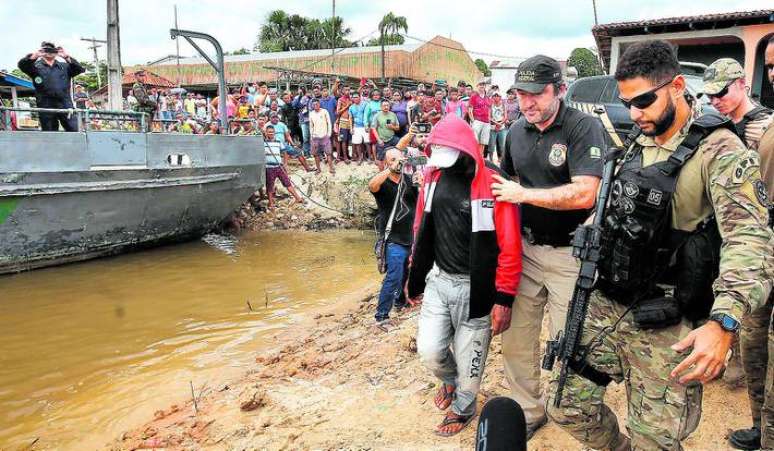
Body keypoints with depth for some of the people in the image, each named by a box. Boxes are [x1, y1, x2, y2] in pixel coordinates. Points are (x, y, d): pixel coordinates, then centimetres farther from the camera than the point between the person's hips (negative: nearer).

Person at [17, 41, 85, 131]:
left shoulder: (64, 66, 17)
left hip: (65, 104, 1)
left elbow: (79, 69, 4)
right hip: (46, 107, -1)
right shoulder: (36, 66, 13)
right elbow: (22, 65, -3)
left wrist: (67, 57, -10)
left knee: (73, 131, -6)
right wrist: (34, 56, -18)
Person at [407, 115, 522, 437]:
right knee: (429, 350, 7)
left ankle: (463, 408, 40)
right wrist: (414, 276, 15)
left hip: (475, 287, -4)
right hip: (438, 280, 5)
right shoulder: (433, 177, -1)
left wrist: (504, 299, -16)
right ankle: (450, 380, 42)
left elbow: (509, 246, -17)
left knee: (468, 357, 11)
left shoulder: (492, 184, -19)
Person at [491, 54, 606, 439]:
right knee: (516, 341, 12)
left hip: (569, 255, -5)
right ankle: (527, 411, 32)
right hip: (525, 249, 6)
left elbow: (585, 193, -23)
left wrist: (524, 194, -17)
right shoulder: (516, 132, 7)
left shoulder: (584, 127, -13)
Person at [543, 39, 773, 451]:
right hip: (605, 305, 7)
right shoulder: (636, 145, 9)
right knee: (564, 404, 11)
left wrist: (723, 323, -40)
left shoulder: (720, 151, -15)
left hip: (665, 327, -6)